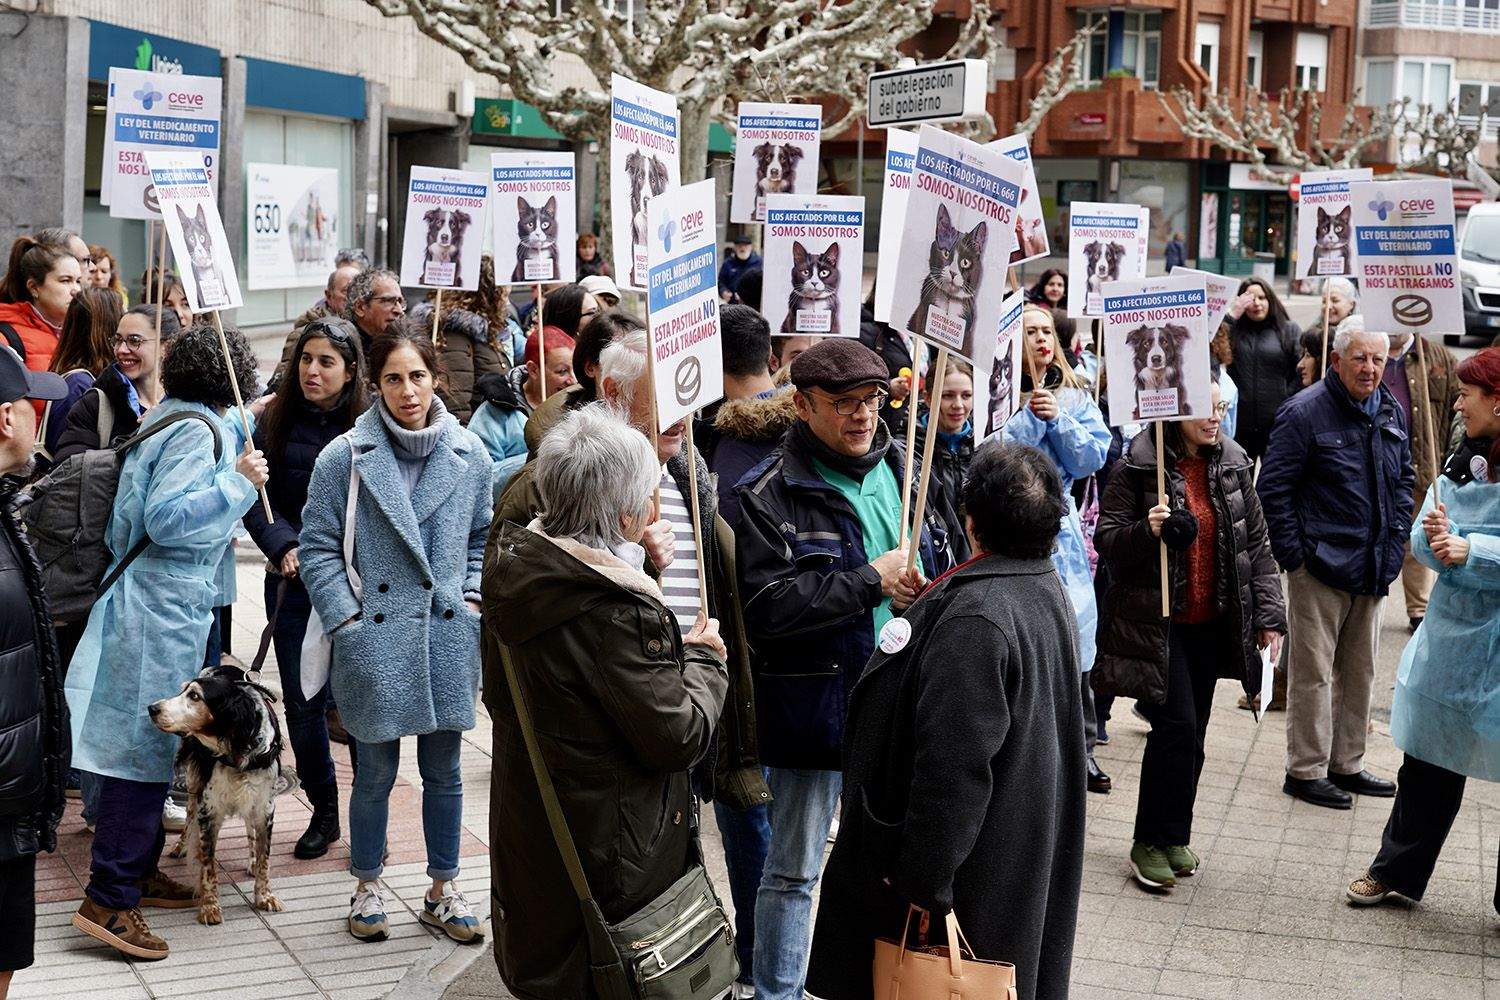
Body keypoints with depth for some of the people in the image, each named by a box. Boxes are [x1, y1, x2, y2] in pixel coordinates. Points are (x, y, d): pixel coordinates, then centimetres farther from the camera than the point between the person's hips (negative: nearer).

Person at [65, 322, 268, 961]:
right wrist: (237, 482, -23)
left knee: (151, 744, 16)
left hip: (152, 598, 10)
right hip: (166, 604, -10)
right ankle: (108, 900, -6)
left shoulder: (165, 417, 13)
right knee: (146, 746, -8)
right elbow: (165, 519, -22)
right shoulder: (198, 430, -15)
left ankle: (138, 870, 25)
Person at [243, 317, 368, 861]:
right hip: (293, 583, 3)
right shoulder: (278, 421, 2)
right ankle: (323, 811, 26)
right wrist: (284, 547, -12)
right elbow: (256, 501, 2)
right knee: (302, 703, 9)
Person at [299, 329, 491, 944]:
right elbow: (318, 546, -2)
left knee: (444, 771, 11)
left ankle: (443, 891, 25)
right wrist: (347, 619, -8)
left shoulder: (470, 455, 3)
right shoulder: (345, 457, -6)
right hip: (375, 637, -3)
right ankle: (367, 888, 25)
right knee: (375, 772, 6)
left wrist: (473, 597, 5)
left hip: (448, 636, 3)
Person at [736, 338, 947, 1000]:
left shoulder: (899, 469, 7)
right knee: (794, 870, 7)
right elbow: (766, 605, -23)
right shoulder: (770, 493, -12)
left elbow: (936, 560, 22)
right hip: (813, 703, -6)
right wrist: (872, 581, -21)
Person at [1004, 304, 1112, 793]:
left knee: (1072, 633, 3)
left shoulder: (1075, 395, 11)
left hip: (1059, 527, 4)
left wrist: (1059, 420, -11)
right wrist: (1030, 414, -17)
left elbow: (1094, 457, 2)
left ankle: (1079, 746, 15)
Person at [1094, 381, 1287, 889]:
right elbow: (1106, 539, -8)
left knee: (1192, 732, 10)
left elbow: (1256, 543, 9)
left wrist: (1269, 614, 3)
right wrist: (1146, 531, -29)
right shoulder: (1137, 467, -9)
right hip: (1155, 622, -5)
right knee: (1176, 727, -11)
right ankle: (1151, 841, 1)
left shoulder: (1234, 466, 6)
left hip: (1211, 624, 5)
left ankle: (1174, 837, 24)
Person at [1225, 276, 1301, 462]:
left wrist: (1285, 405, -9)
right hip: (1238, 424, 1)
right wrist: (1231, 315, -8)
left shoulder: (1289, 330, 5)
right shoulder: (1232, 330, 7)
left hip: (1276, 424, -1)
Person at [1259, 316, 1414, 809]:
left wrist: (1395, 543, 11)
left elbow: (1404, 481, 21)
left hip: (1372, 569, 7)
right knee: (1313, 672, -1)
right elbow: (1273, 488, -12)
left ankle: (1347, 764, 27)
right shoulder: (1306, 412, -12)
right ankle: (1306, 770, 9)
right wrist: (1293, 555, -13)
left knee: (1360, 671, 15)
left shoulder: (1392, 413, 9)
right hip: (1320, 567, -7)